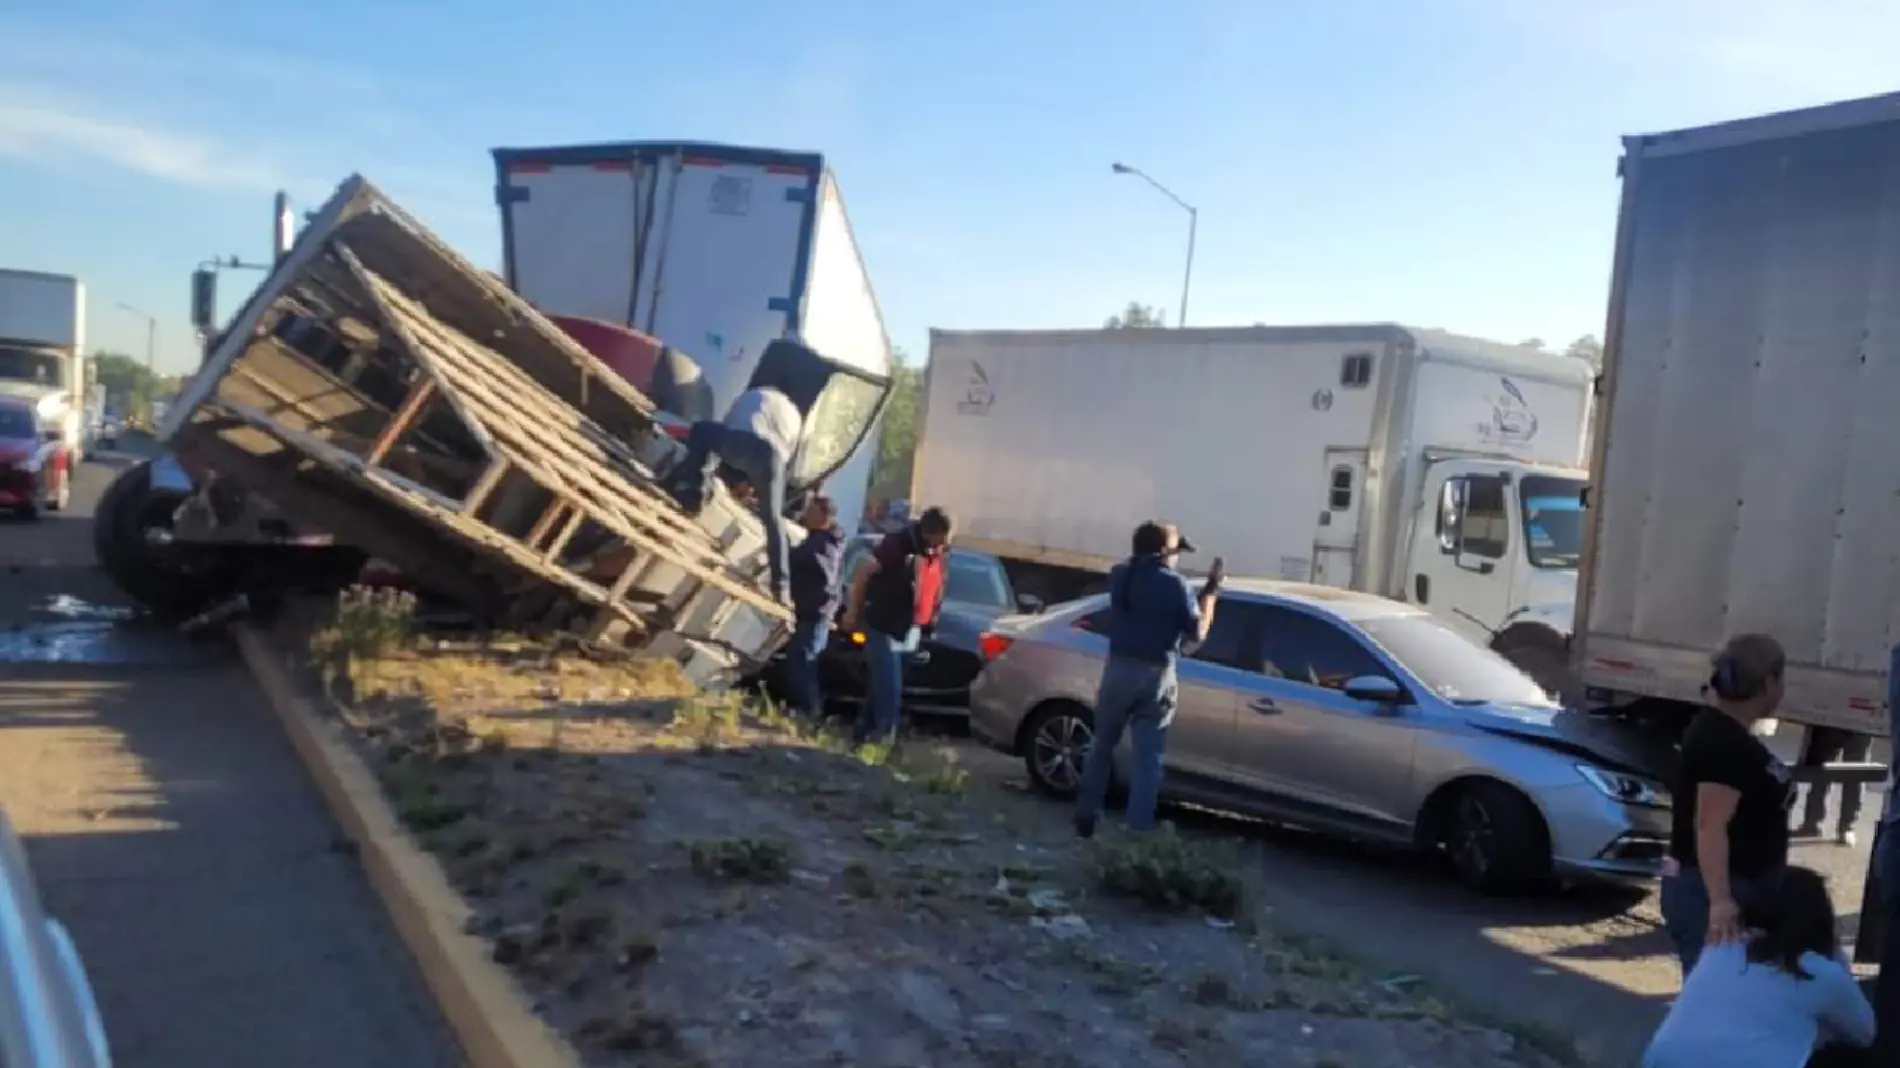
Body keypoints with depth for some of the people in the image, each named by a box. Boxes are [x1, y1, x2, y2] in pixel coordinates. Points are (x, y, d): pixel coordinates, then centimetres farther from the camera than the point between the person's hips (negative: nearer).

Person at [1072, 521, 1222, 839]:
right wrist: (1211, 590, 5)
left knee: (1102, 744, 18)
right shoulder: (1174, 583, -9)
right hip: (1156, 676, -3)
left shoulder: (1119, 574, 3)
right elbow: (1197, 631, -2)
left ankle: (1086, 817, 22)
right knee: (1148, 758, 3)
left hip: (1118, 670, 3)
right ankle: (1137, 831, 1)